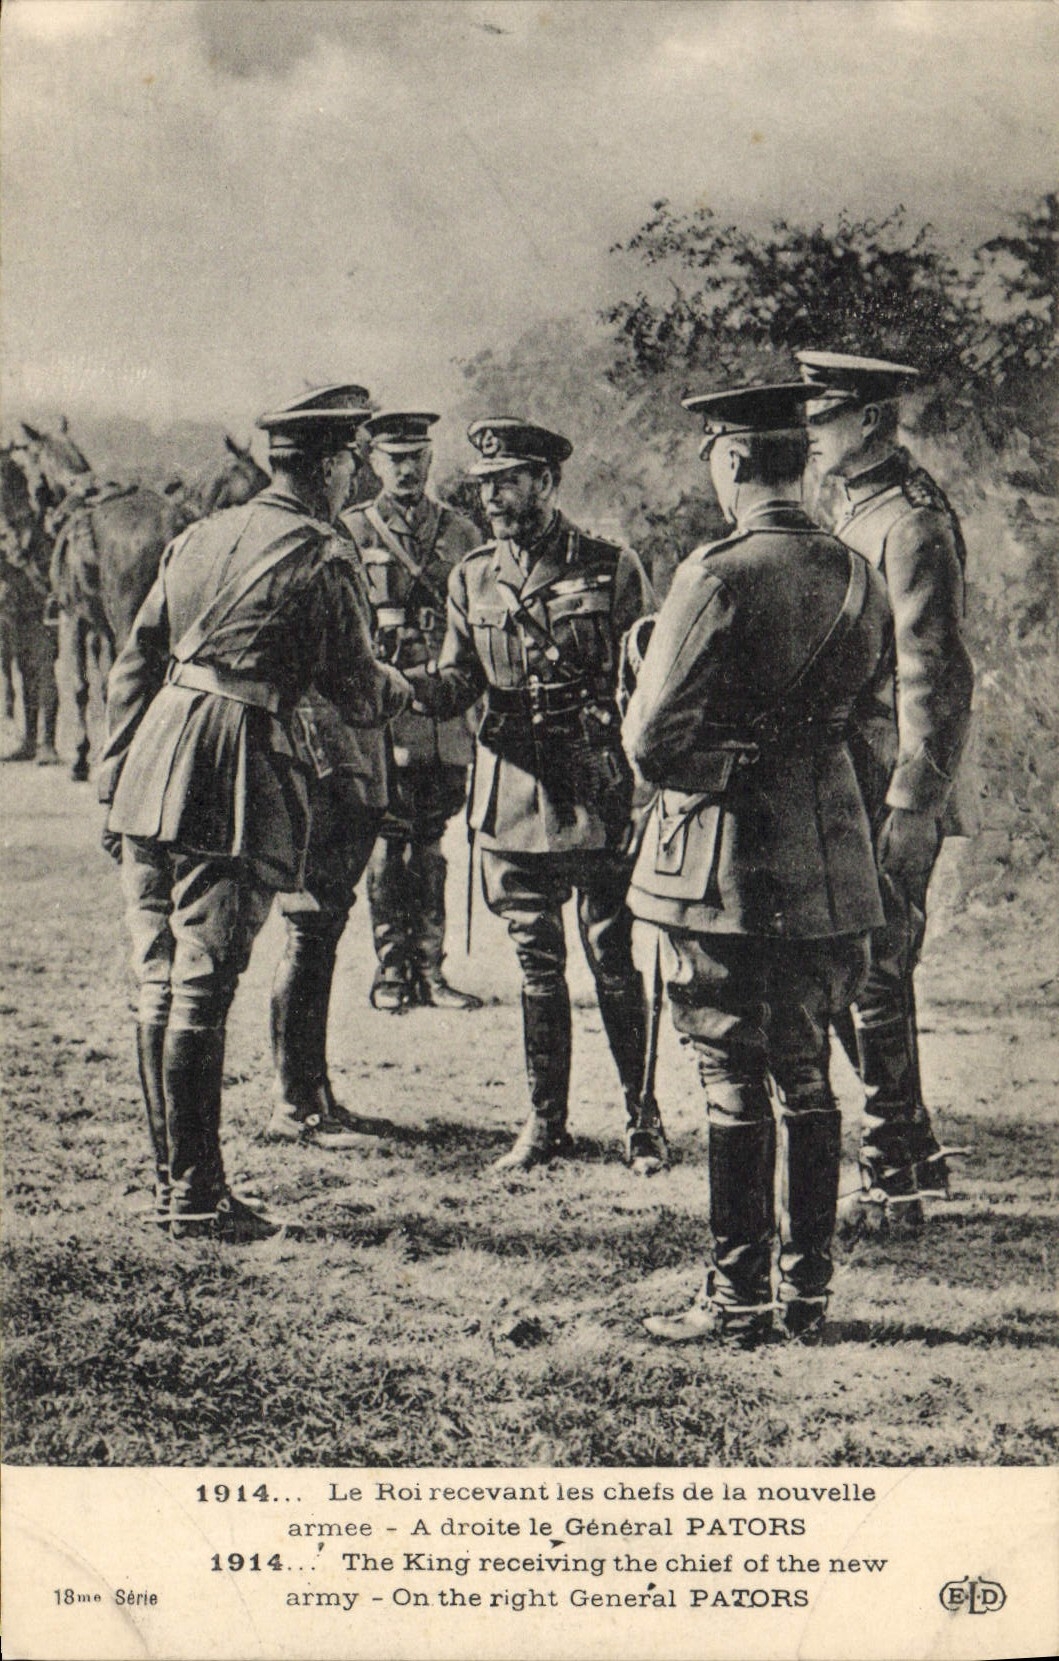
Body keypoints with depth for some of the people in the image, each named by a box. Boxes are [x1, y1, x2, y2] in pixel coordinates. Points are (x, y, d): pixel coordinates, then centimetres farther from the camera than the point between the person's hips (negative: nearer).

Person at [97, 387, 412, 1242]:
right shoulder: (317, 557, -5)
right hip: (234, 785, -7)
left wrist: (116, 775, 18)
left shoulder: (197, 538, 15)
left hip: (151, 770, 7)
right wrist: (403, 689, 23)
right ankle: (197, 1193, 4)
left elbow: (132, 667, 14)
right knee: (202, 990, -3)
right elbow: (359, 693, 1)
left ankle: (172, 1174, 22)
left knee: (159, 984, 12)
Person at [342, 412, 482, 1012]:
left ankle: (429, 968, 12)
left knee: (430, 842, 6)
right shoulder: (351, 532, 4)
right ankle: (391, 969, 10)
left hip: (447, 710, 2)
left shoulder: (462, 534, 11)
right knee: (388, 839, 1)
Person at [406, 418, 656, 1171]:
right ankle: (546, 1123, 18)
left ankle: (645, 1115, 16)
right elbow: (457, 683, 8)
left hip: (598, 796, -3)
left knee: (613, 961, 1)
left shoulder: (613, 569, -2)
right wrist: (403, 683, -14)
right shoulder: (472, 579, 9)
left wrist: (646, 787, -7)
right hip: (512, 796, 4)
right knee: (536, 962, 9)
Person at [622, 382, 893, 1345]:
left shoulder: (718, 576, -16)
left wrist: (689, 773, 2)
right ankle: (809, 1291, 21)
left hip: (726, 864, -6)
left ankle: (739, 1301, 10)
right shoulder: (859, 579, 5)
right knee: (807, 1076, 14)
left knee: (734, 1083, 2)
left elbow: (650, 738, -17)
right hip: (829, 858, 6)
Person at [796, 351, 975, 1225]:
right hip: (846, 783, 9)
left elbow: (938, 680, -18)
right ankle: (915, 1153, 27)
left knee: (873, 979, -4)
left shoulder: (912, 523, -15)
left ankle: (893, 1184, 6)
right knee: (858, 976, 15)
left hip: (890, 788, -9)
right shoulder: (849, 509, 15)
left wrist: (913, 808, -21)